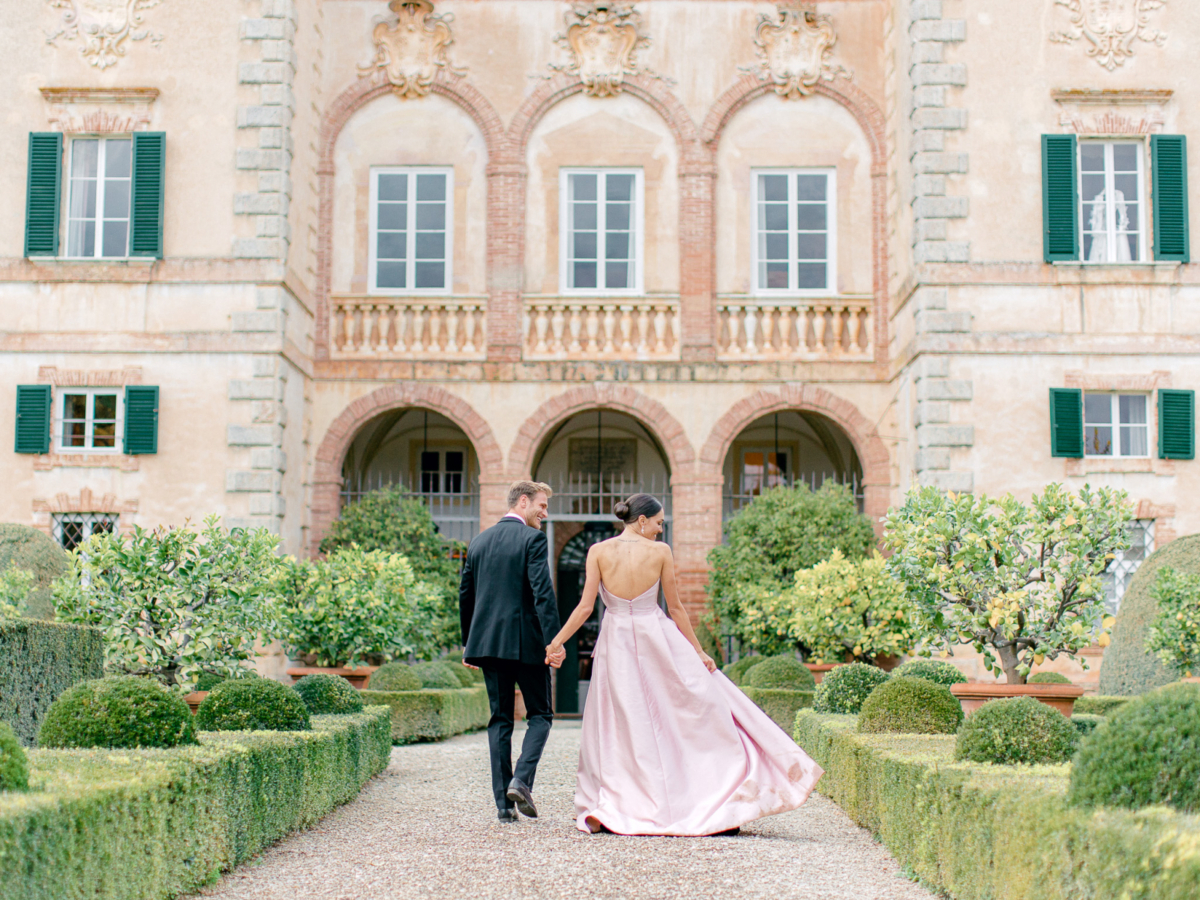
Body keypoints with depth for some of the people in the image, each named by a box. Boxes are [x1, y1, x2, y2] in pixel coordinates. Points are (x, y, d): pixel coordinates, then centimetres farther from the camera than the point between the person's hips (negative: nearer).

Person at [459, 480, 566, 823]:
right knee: (540, 714, 8)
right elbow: (543, 592, -17)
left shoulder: (478, 542, 13)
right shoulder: (532, 539, -7)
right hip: (526, 641, -5)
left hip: (488, 641, 5)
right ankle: (521, 780, -12)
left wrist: (468, 642, 26)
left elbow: (465, 595, 17)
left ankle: (504, 802, 5)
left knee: (500, 720, 9)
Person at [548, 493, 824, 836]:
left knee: (617, 730, 9)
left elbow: (586, 606, -7)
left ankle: (603, 811, 3)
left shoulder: (598, 551, -3)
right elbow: (675, 608, -1)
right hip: (658, 639, -1)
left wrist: (557, 641, 2)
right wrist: (699, 652, 7)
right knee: (702, 709, 8)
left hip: (616, 645, 1)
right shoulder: (660, 552, -5)